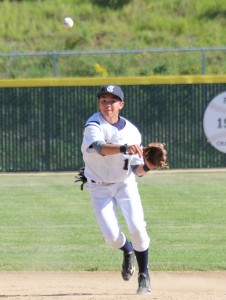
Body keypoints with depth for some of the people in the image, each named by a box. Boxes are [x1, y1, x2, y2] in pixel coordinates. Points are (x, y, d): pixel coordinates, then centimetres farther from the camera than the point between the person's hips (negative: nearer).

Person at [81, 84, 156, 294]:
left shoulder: (132, 132, -4)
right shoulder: (94, 125, -16)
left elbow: (137, 170, 0)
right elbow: (99, 147, -39)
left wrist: (146, 166, -24)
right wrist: (124, 148, -56)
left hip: (125, 184, 2)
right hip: (99, 188, -2)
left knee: (137, 227, -19)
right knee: (111, 236, -13)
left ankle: (144, 276, 1)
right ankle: (128, 251, 25)